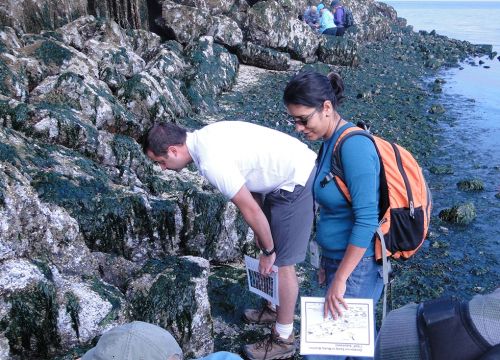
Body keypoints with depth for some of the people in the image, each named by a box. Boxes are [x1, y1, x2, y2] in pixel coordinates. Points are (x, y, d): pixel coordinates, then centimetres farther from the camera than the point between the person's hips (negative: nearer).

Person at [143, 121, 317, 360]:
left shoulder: (211, 162, -25)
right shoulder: (205, 137, 4)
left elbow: (251, 210, -21)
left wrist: (268, 252, -6)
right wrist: (260, 232, 16)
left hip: (296, 182, -9)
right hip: (296, 165, 9)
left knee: (282, 262, 1)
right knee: (278, 257, 21)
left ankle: (283, 339, 16)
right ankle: (277, 308, 41)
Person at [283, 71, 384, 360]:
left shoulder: (353, 146, -20)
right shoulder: (331, 142, 7)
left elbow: (366, 221, -23)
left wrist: (339, 279, -19)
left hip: (357, 264, -9)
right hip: (338, 257, 9)